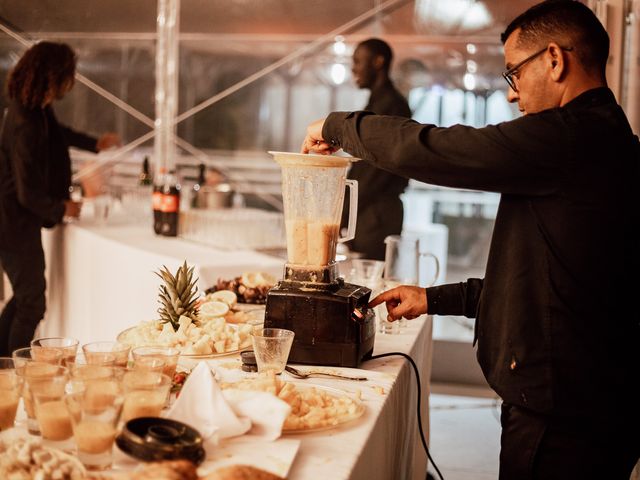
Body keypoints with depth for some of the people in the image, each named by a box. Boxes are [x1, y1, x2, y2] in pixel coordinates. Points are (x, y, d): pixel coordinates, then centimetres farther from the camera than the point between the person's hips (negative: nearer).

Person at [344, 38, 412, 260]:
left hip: (375, 218, -9)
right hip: (365, 215, 9)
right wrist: (341, 211, 14)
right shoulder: (377, 102, 19)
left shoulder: (391, 104, -11)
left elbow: (379, 169, -17)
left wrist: (343, 214, -13)